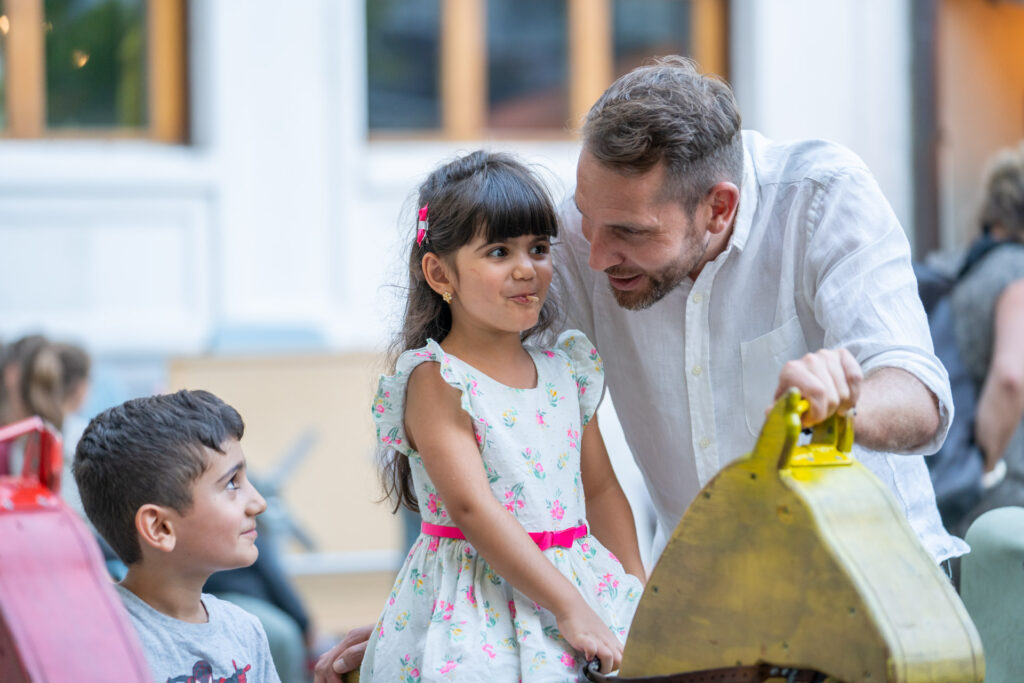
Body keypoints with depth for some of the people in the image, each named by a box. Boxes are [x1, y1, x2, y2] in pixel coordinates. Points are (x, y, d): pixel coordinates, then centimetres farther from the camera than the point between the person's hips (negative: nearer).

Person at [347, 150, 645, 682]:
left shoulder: (566, 370, 11)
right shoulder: (436, 381, -10)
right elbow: (473, 508, -18)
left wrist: (638, 590, 6)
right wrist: (569, 608, -22)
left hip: (577, 583, 6)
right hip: (478, 610, -6)